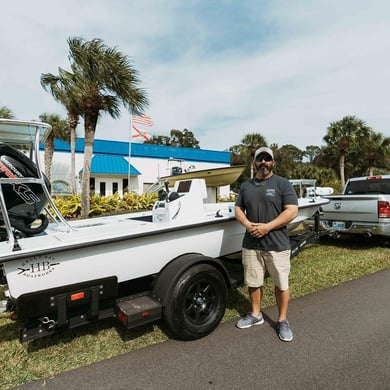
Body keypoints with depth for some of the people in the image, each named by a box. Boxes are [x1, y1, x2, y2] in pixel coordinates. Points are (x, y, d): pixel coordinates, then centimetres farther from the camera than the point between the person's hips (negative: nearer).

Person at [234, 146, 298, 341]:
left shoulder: (283, 183, -3)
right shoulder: (246, 185, 10)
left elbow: (292, 211, -10)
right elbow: (238, 208, 11)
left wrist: (267, 227, -18)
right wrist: (247, 224, -10)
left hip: (277, 244, -3)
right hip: (251, 244, 4)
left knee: (281, 284, 10)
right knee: (253, 282, 15)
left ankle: (283, 320, 28)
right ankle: (255, 315, 35)